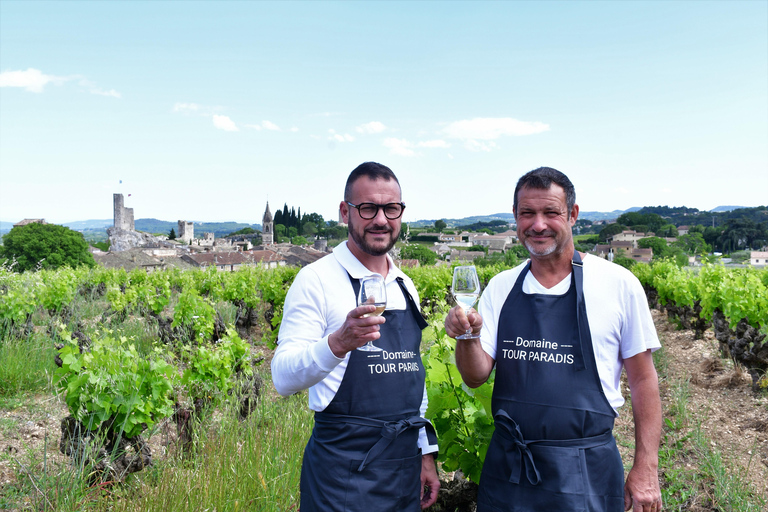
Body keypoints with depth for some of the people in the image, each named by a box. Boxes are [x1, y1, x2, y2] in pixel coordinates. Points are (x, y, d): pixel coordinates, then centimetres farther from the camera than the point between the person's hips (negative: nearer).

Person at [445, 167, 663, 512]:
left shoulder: (619, 284, -7)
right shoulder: (500, 288, 2)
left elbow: (642, 380, -1)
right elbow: (477, 377, -1)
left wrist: (646, 468, -3)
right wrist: (466, 338, -22)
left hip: (585, 471, -2)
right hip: (506, 468, 3)